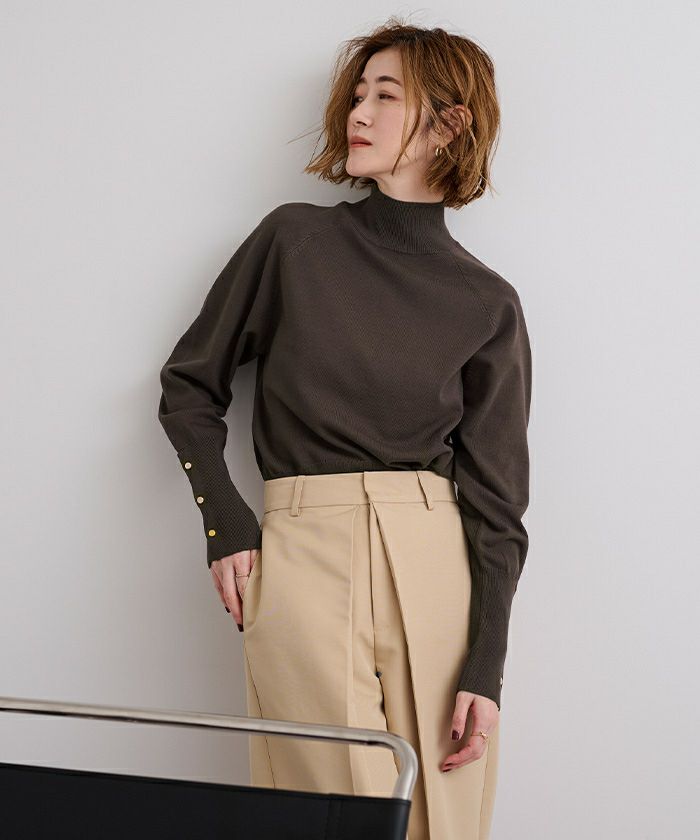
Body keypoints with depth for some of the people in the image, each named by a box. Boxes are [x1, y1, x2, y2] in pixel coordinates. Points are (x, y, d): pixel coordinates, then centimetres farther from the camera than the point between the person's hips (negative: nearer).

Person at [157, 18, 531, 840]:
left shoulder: (487, 304, 6)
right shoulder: (294, 240, 6)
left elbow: (495, 500, 5)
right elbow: (189, 386, 14)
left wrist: (486, 668, -3)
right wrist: (224, 524, 0)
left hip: (434, 564, 1)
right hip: (301, 557, -1)